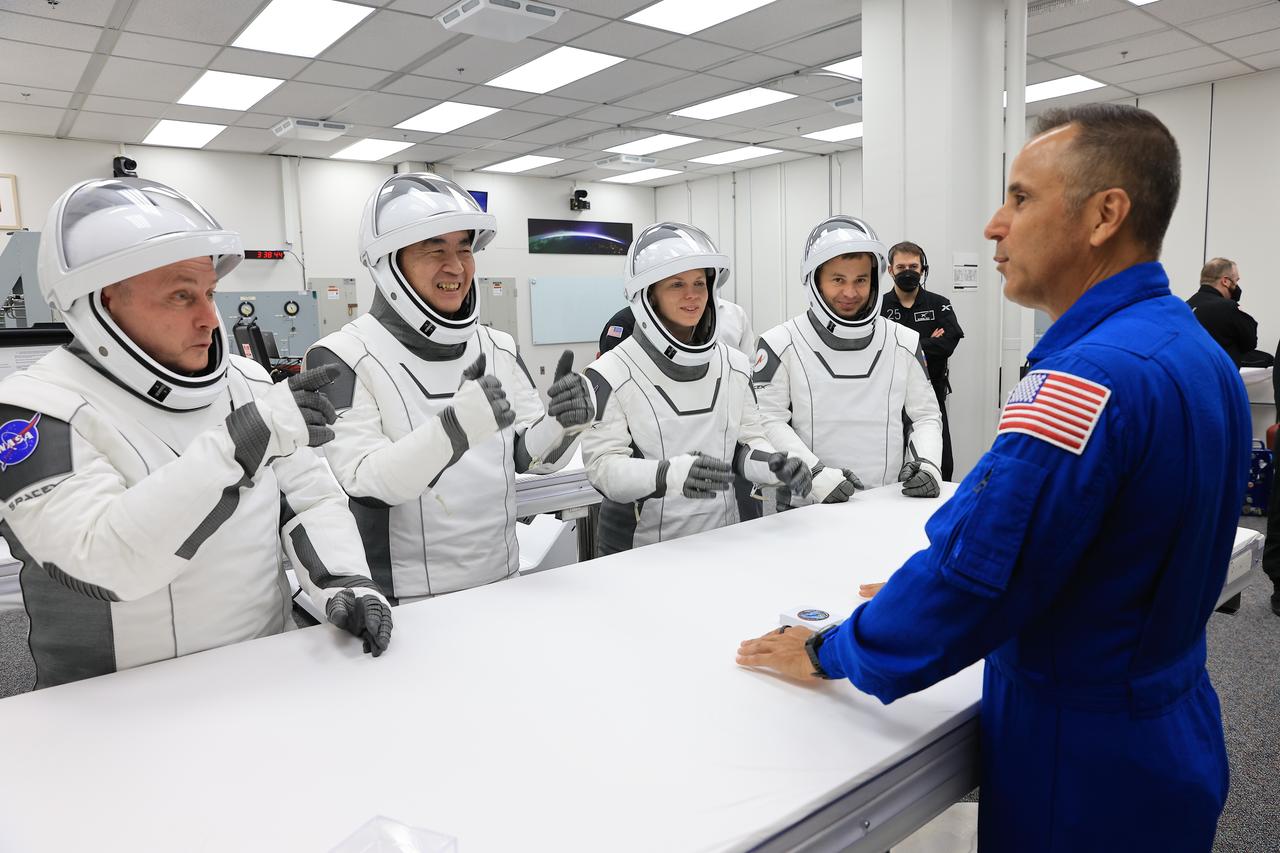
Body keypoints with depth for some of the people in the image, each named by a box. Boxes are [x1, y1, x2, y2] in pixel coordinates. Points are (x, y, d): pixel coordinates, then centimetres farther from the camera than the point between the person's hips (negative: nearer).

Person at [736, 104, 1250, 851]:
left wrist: (828, 652, -12)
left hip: (1083, 761, -8)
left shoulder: (1092, 373, -28)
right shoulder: (1200, 351, 3)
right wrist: (933, 591, 10)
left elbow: (972, 576, -28)